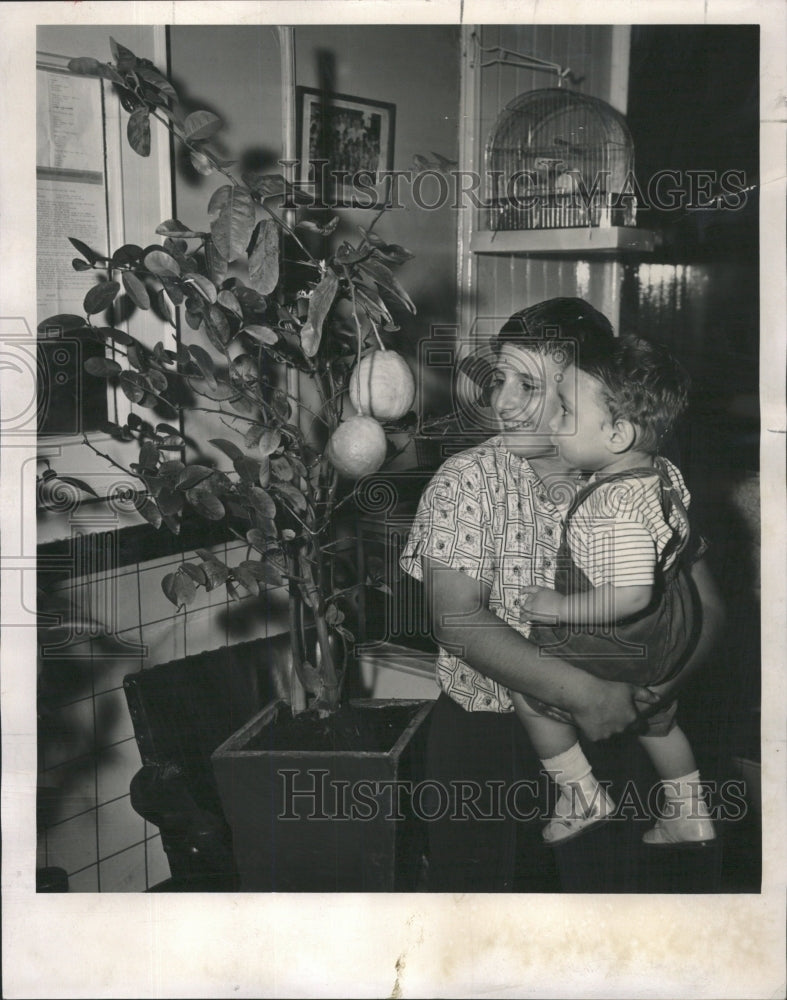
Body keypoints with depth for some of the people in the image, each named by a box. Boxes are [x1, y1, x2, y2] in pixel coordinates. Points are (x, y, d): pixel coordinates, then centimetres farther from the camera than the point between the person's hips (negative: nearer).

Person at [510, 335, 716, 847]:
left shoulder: (613, 508, -36)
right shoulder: (665, 473, -7)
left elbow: (631, 595, -40)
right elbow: (685, 547, 9)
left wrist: (561, 607, -28)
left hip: (622, 648, -9)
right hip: (672, 632, 9)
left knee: (528, 692, 10)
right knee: (657, 718, 30)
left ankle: (582, 797, 21)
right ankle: (691, 819, 47)